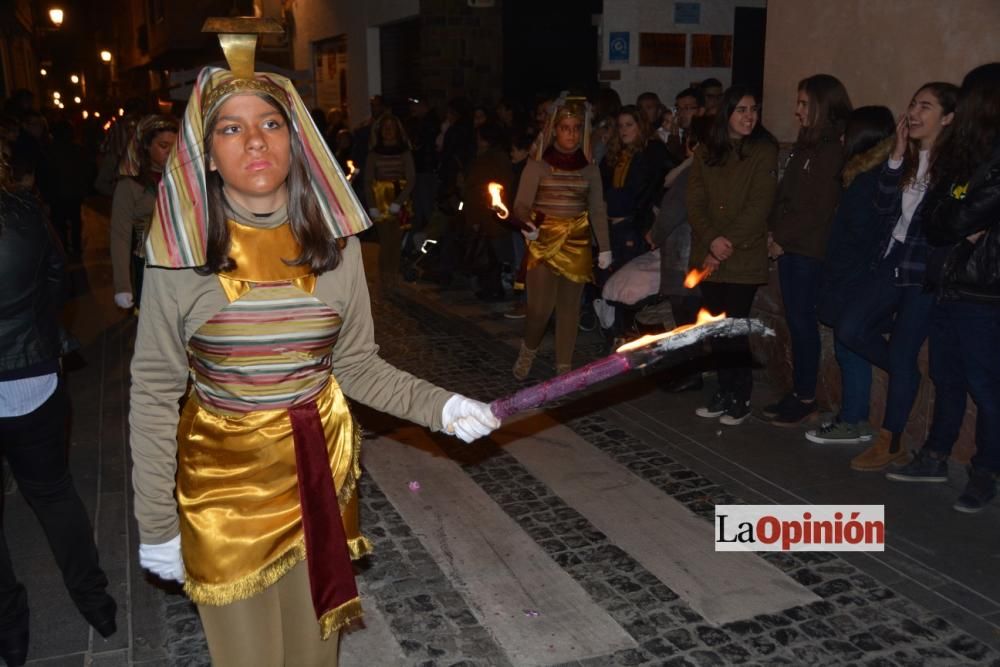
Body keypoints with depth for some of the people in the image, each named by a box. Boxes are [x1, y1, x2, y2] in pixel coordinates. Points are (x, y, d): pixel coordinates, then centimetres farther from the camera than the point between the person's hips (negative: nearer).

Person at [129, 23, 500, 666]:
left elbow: (355, 364, 0)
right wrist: (157, 525, -4)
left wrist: (438, 404, -15)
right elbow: (155, 393, -7)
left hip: (322, 470, 2)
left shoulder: (334, 243, -6)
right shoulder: (180, 254, -12)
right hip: (223, 480, -2)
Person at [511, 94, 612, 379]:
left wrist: (604, 247, 1)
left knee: (569, 307, 5)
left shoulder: (589, 168, 7)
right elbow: (521, 204, -7)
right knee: (541, 307, -8)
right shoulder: (537, 165, -2)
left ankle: (564, 367, 16)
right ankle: (528, 350, 21)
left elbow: (598, 210, 8)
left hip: (577, 244, 3)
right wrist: (527, 223, -29)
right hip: (544, 242, -3)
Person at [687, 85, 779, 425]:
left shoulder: (764, 152, -1)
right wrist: (711, 240, -13)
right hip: (709, 257, 4)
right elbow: (694, 203, 2)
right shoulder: (706, 152, 9)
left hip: (744, 259, -4)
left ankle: (741, 398, 12)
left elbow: (759, 207, -9)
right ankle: (725, 392, 22)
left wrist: (727, 246, -14)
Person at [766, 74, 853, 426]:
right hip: (789, 247, 8)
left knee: (802, 320, -2)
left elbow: (819, 209, -15)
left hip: (809, 251, -8)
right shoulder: (805, 144, 14)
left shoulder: (833, 152, -11)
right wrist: (774, 232, 3)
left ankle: (806, 398, 8)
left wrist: (782, 239, -11)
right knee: (795, 320, 10)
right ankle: (798, 392, 19)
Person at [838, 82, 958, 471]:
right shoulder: (908, 157, 10)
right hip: (892, 263, 7)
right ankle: (908, 380, 22)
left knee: (901, 356, -2)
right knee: (850, 329, -3)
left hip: (925, 273, -6)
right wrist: (897, 157, -8)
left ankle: (890, 444, 11)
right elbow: (884, 206, -2)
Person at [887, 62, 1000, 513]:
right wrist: (961, 233, -10)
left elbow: (950, 221, -18)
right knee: (946, 378, 16)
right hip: (950, 286, 8)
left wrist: (953, 228, 1)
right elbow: (933, 222, 6)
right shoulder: (963, 154, 13)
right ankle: (935, 458, 29)